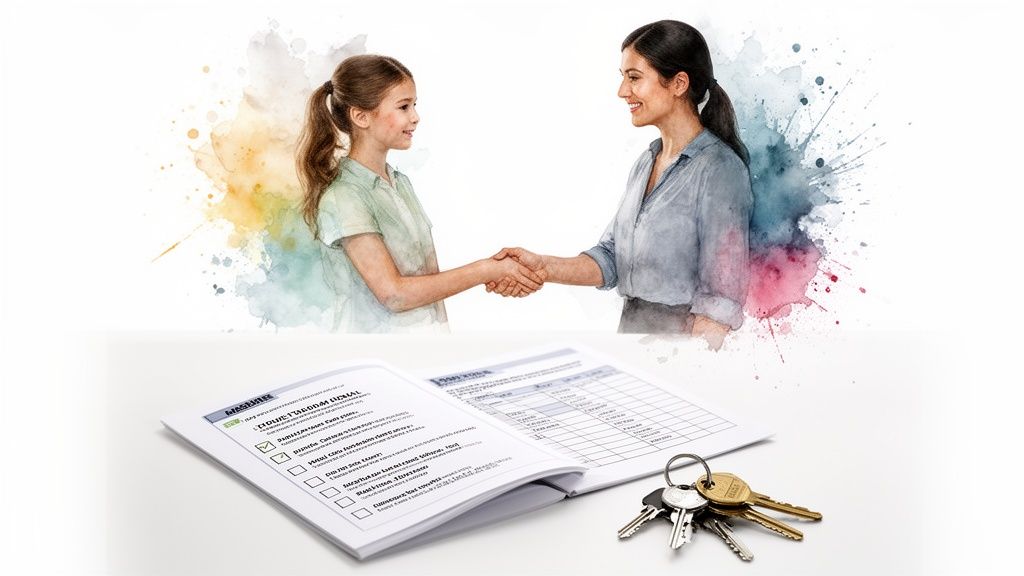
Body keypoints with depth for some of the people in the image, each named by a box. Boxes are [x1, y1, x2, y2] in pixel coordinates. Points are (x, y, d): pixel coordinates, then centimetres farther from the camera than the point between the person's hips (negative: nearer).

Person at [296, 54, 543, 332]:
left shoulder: (400, 182, 8)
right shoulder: (343, 198, -16)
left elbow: (423, 274, 5)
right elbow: (394, 295, -19)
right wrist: (485, 270, -15)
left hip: (426, 328, 7)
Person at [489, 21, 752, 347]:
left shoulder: (720, 169, -15)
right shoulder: (647, 162, 10)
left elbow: (722, 300, -19)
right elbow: (612, 258, 6)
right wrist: (545, 268, -8)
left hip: (690, 335, -7)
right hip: (631, 327, 7)